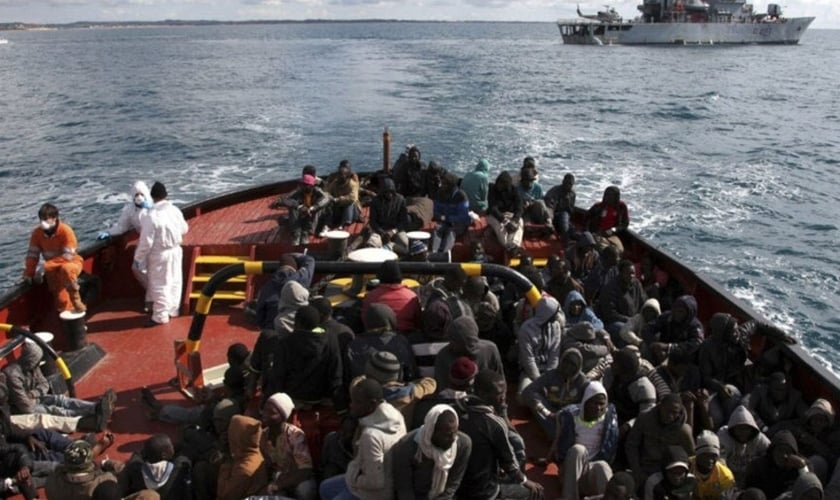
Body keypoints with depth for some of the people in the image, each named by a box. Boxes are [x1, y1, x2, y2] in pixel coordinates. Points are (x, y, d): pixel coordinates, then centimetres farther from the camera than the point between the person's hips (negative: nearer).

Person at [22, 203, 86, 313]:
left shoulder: (65, 230, -22)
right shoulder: (37, 232, -7)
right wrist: (29, 273, -10)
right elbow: (32, 254, -3)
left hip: (72, 262, -5)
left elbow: (68, 256, -24)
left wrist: (47, 264, -27)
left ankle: (76, 301, -25)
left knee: (66, 269, -38)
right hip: (54, 267, 5)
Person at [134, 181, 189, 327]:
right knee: (174, 282, 17)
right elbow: (184, 229, 12)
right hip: (175, 251, 6)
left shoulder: (151, 216, -22)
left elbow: (146, 242, -20)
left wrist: (138, 258, -8)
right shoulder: (175, 210, -4)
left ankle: (160, 316, 10)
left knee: (160, 286, 3)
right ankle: (173, 310, 31)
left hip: (159, 255, -6)